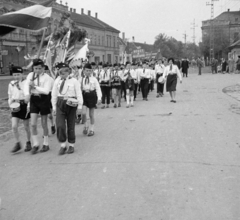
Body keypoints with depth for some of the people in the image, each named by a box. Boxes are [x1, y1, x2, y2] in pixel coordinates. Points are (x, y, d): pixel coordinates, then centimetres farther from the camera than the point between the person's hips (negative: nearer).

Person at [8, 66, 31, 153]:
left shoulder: (25, 83, -9)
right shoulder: (11, 84, 5)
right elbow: (10, 96, 17)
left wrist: (28, 106, -15)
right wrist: (10, 104, 5)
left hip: (24, 105, -3)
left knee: (26, 127, 9)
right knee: (14, 126, -6)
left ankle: (28, 143, 29)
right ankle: (18, 144, 9)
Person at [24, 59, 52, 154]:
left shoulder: (47, 78, -8)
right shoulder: (30, 75, 5)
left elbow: (46, 91, -18)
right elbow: (26, 85, -6)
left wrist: (34, 86, -23)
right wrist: (27, 94, -24)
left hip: (43, 99, -3)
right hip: (33, 100, 3)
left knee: (44, 124, 8)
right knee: (33, 124, -3)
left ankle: (46, 144, 25)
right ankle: (35, 144, 11)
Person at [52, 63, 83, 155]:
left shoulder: (74, 81, -1)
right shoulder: (57, 81, 7)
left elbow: (79, 94, -3)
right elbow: (54, 94, 10)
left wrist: (79, 106, -8)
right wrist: (54, 107, 8)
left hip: (71, 104, -2)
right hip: (60, 104, 2)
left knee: (71, 126, 6)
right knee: (60, 126, -8)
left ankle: (71, 146, 21)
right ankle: (63, 145, 7)